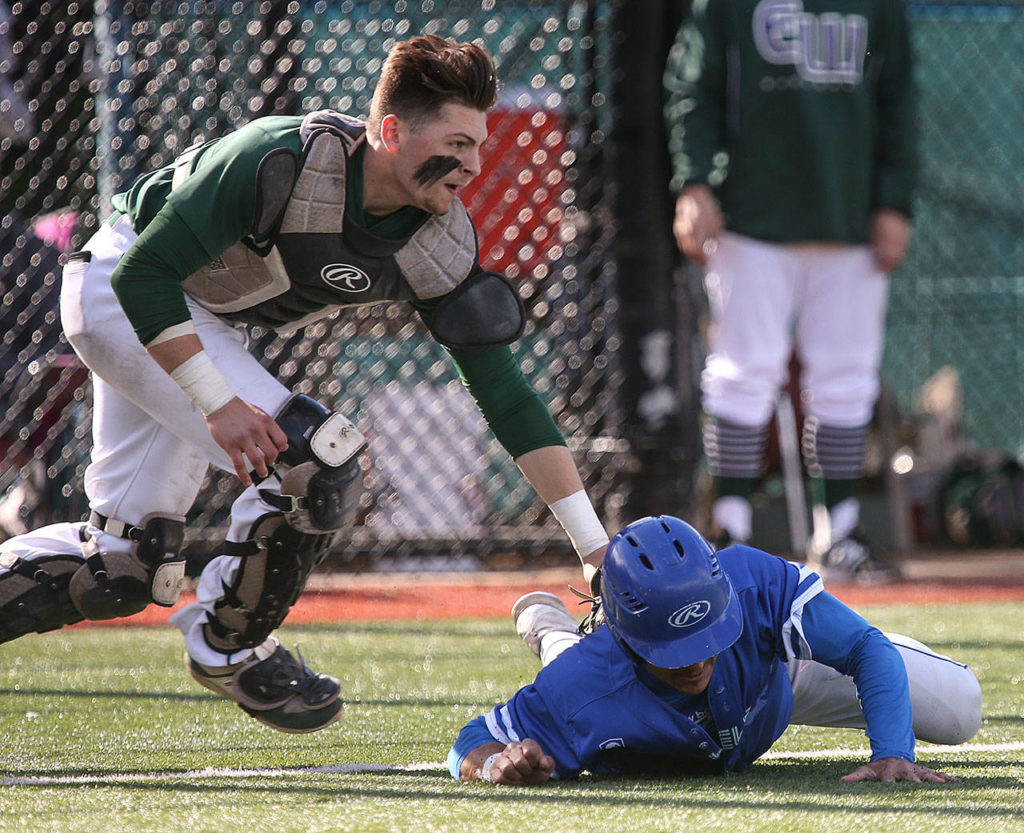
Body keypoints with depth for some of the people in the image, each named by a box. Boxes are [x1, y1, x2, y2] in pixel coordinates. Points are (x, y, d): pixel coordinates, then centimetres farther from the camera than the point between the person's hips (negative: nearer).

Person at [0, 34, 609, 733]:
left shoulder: (439, 248, -14)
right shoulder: (282, 163, -33)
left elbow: (505, 393, -11)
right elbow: (144, 276, -28)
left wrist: (595, 546, -15)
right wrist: (219, 406, -31)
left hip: (209, 327, 7)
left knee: (128, 568, 4)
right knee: (316, 460, -21)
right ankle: (228, 648, 0)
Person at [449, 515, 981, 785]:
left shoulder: (756, 583, -48)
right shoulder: (582, 690, -51)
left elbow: (871, 652, -42)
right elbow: (469, 746, -41)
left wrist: (892, 754, -58)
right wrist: (499, 764, -65)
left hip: (778, 668, 0)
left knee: (958, 711, 5)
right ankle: (550, 627, 62)